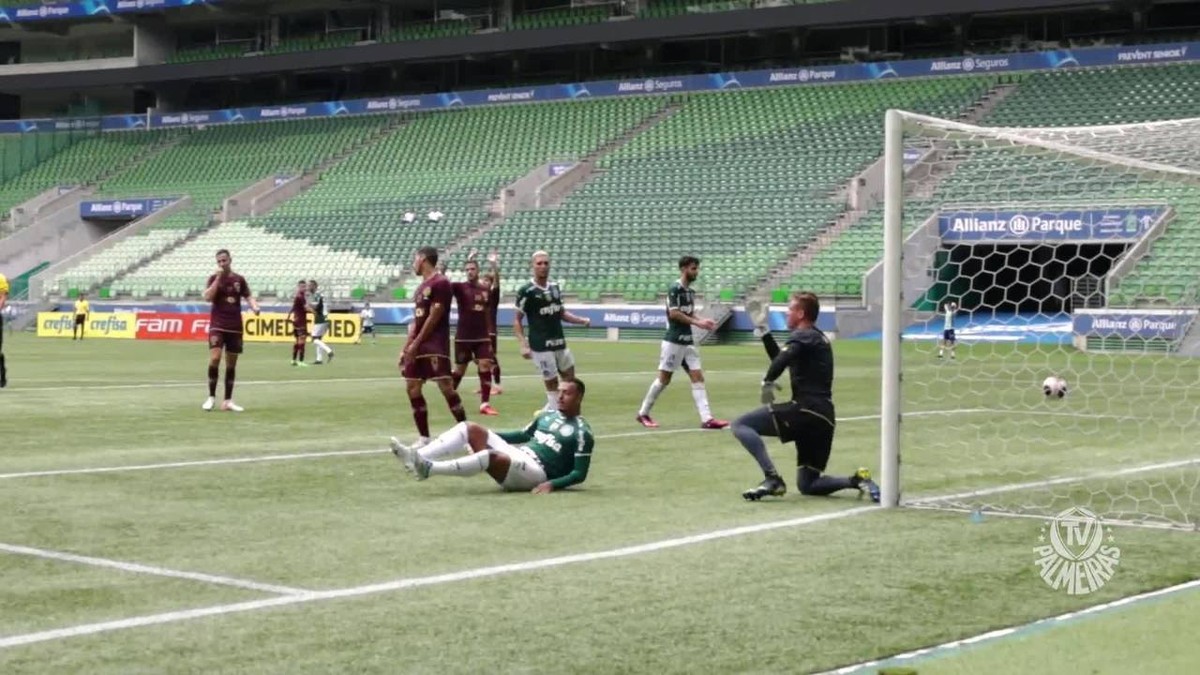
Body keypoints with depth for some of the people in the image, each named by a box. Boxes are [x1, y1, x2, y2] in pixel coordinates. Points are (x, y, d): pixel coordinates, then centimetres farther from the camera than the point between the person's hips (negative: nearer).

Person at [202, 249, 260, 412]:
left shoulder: (239, 279, 7)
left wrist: (254, 307, -12)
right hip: (217, 325, -3)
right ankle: (211, 397, -6)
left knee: (231, 364, 6)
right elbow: (207, 298, -14)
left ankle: (228, 401, 13)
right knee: (214, 358, -18)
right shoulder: (214, 278, 0)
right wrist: (218, 278, -17)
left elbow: (248, 296, 9)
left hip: (235, 327, 3)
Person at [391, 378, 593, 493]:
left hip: (537, 473, -8)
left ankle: (430, 468, -43)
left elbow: (580, 474, -9)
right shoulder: (549, 416, 19)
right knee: (470, 429, -7)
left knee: (490, 456, -37)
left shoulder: (581, 432, -4)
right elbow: (524, 435, 31)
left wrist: (552, 484, -23)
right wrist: (486, 434, 23)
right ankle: (417, 457, -24)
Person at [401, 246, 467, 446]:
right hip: (418, 347, 9)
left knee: (446, 387, -14)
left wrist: (415, 344, -14)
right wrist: (405, 348, 16)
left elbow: (433, 318, -14)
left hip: (435, 346, -9)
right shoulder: (421, 287, 19)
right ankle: (424, 437, 11)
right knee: (412, 388, 4)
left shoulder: (440, 284, -10)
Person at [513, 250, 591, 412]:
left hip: (560, 343, 7)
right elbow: (517, 321, -8)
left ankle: (550, 410, 26)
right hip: (541, 346, -7)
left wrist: (581, 320, 6)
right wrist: (523, 345, -17)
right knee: (552, 383, -6)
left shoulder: (554, 287, 9)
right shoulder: (527, 291, -10)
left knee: (571, 379, 11)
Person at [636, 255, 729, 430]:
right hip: (674, 341, -8)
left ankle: (706, 419, -5)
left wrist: (702, 322, 2)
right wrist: (697, 322, -20)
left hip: (688, 341, 8)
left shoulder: (690, 291, 13)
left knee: (698, 378, -1)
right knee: (664, 379, 0)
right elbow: (674, 313, -19)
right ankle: (643, 413, 14)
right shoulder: (675, 289, -11)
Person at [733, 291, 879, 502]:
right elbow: (781, 358, 38)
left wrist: (767, 381, -23)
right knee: (807, 485, 16)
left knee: (740, 425, -8)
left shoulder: (803, 336, -4)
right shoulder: (818, 338, 26)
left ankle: (772, 478, -21)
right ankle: (857, 481, -4)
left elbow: (783, 358, -28)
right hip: (824, 419, 9)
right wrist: (763, 332, 35)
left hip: (805, 410, -9)